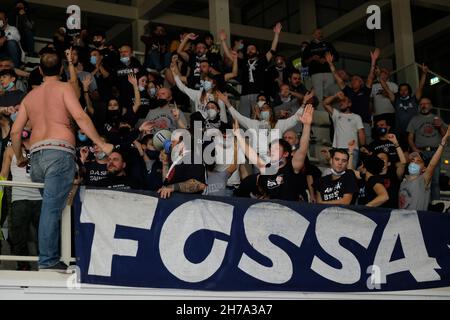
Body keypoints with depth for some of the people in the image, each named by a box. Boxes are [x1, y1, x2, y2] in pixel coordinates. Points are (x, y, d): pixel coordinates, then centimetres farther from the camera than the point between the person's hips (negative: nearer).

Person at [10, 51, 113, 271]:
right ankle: (48, 260, -12)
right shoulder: (63, 88, 7)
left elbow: (15, 132, 21)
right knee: (52, 207, -10)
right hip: (59, 151, -6)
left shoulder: (30, 96, 24)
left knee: (45, 205, 10)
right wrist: (102, 144, -7)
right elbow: (80, 117, -8)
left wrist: (19, 158, 34)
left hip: (36, 154, 6)